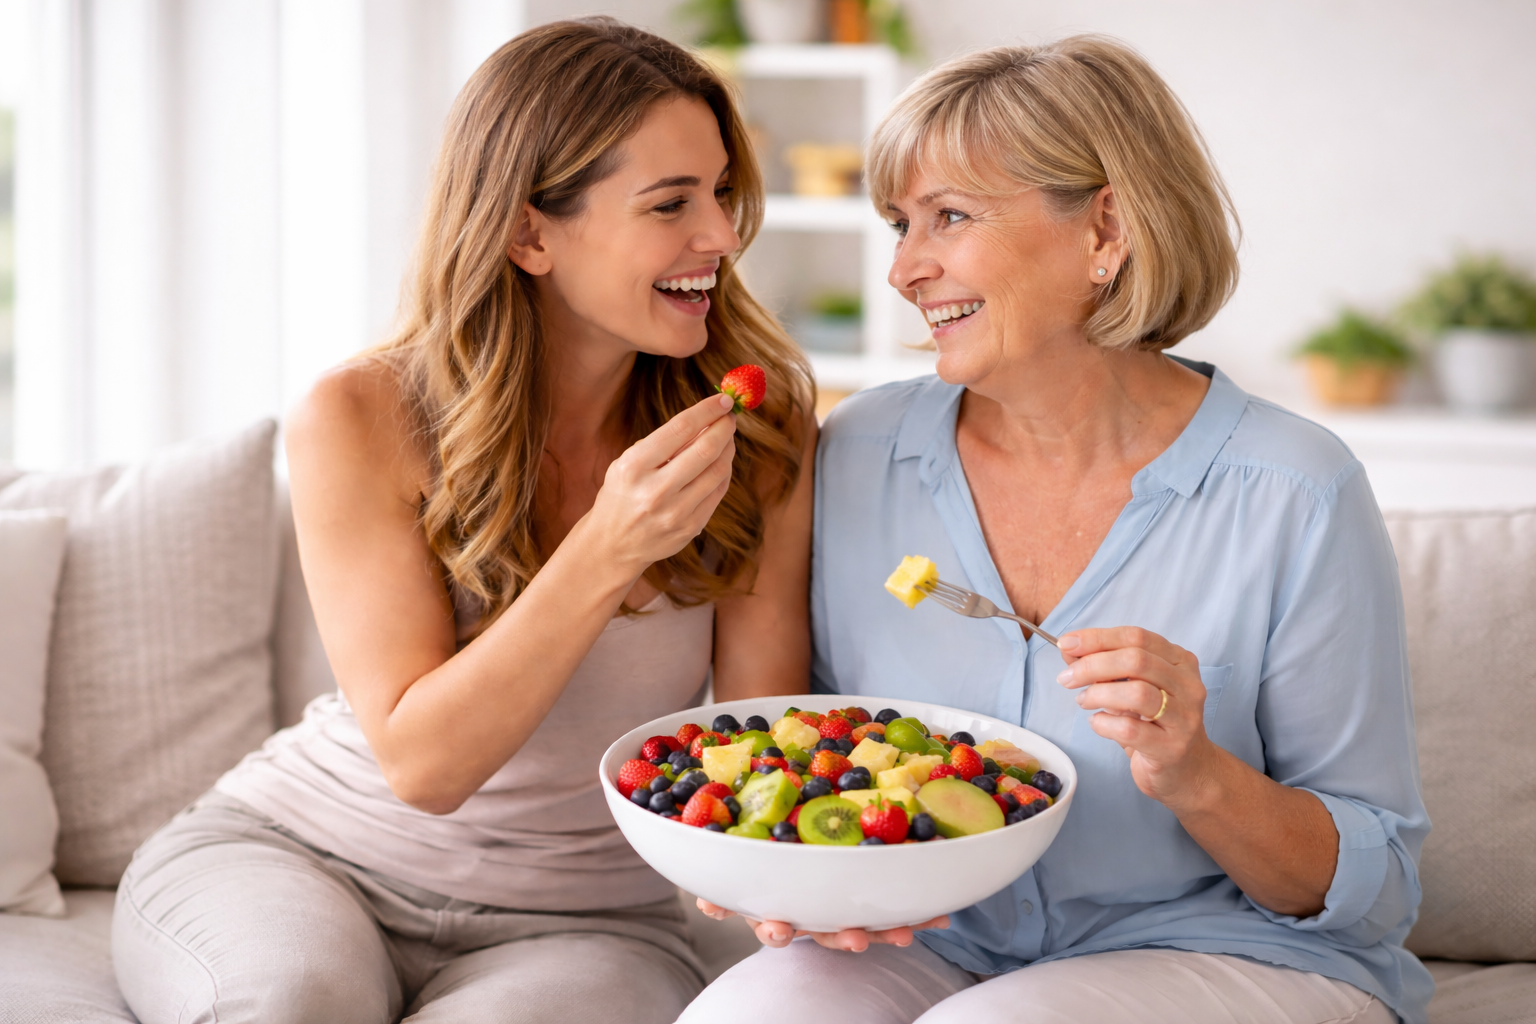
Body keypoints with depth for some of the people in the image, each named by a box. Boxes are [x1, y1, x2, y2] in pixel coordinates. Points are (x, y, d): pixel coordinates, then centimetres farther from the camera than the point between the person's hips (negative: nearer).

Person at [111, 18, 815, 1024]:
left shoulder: (756, 427, -7)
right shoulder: (362, 421, -13)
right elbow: (421, 762, -18)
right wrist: (608, 553, -30)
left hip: (583, 920, 1)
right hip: (297, 854, 0)